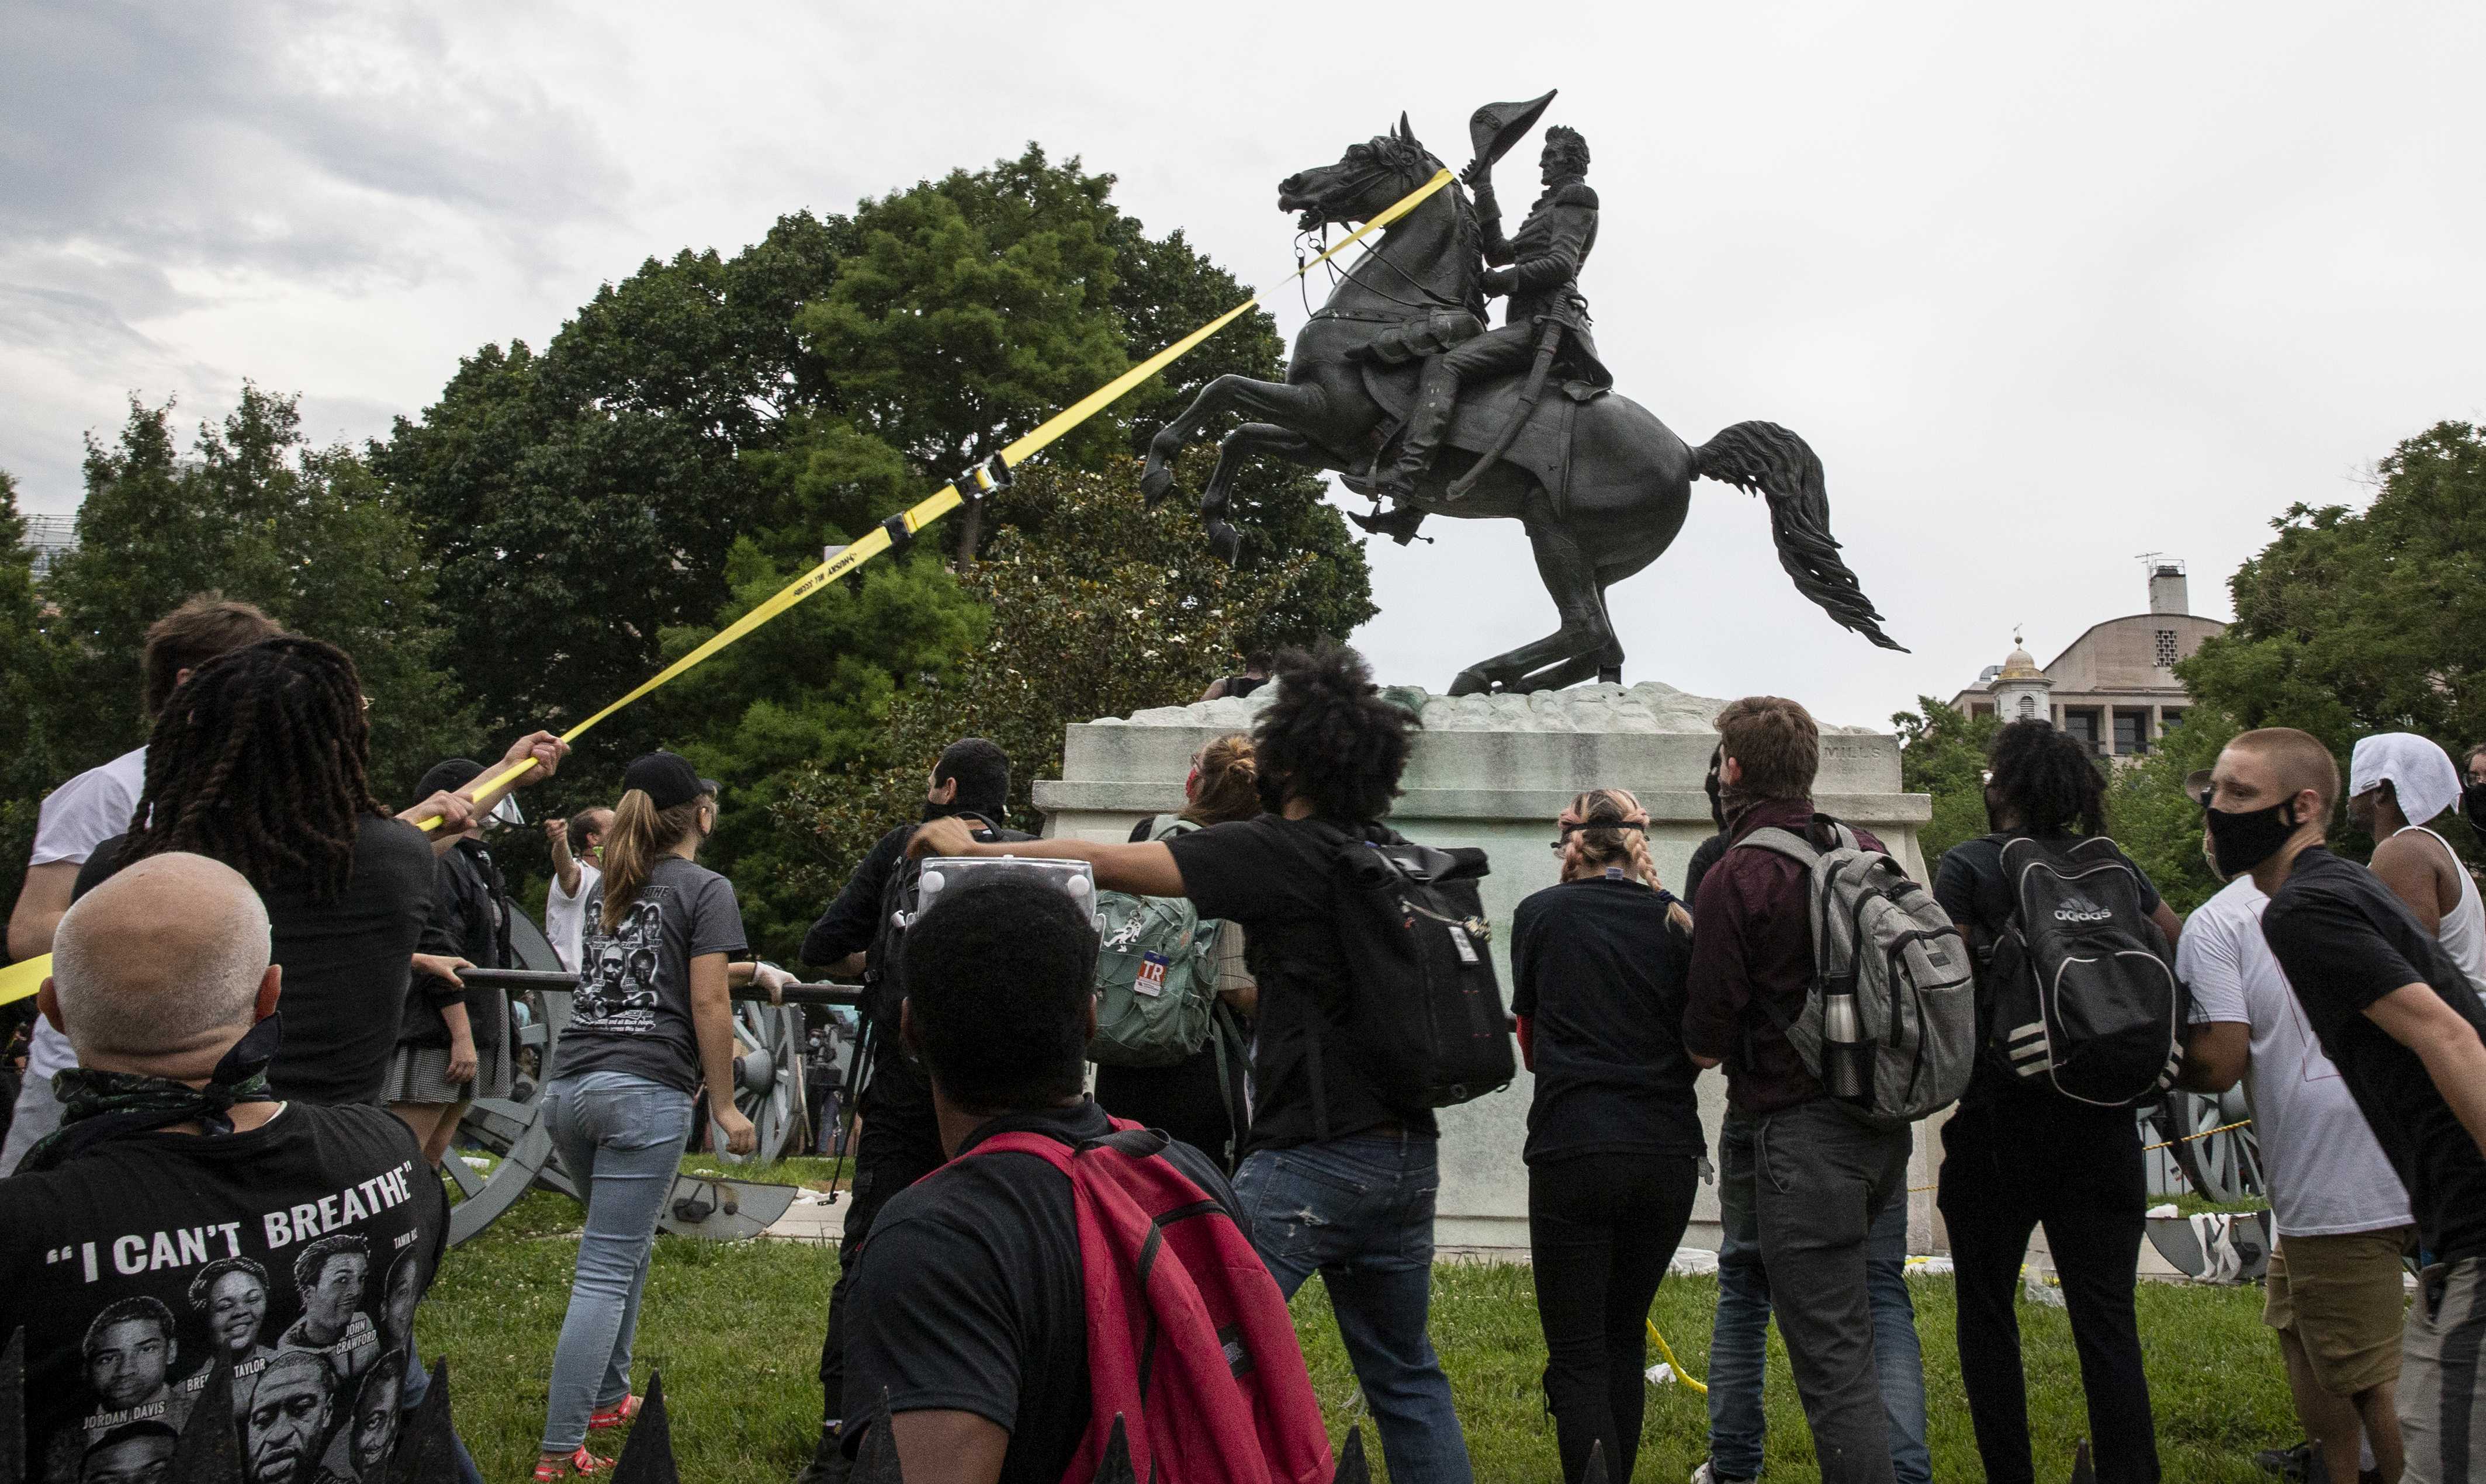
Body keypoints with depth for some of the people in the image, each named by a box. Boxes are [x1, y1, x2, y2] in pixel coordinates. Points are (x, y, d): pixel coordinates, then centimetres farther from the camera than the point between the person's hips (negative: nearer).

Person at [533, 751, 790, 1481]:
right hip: (645, 1091, -7)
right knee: (606, 1270, -4)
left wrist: (752, 970, 35)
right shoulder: (705, 889, -2)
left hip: (569, 1085, 7)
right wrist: (724, 1105, -4)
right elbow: (705, 1003, -8)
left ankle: (607, 1397, 31)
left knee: (624, 1246, 24)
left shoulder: (610, 892, 20)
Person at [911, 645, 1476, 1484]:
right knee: (1405, 1372, 19)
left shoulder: (1283, 850, -13)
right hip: (1409, 1155, 8)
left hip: (1316, 1156, -8)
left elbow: (1110, 865, -14)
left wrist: (975, 849, -4)